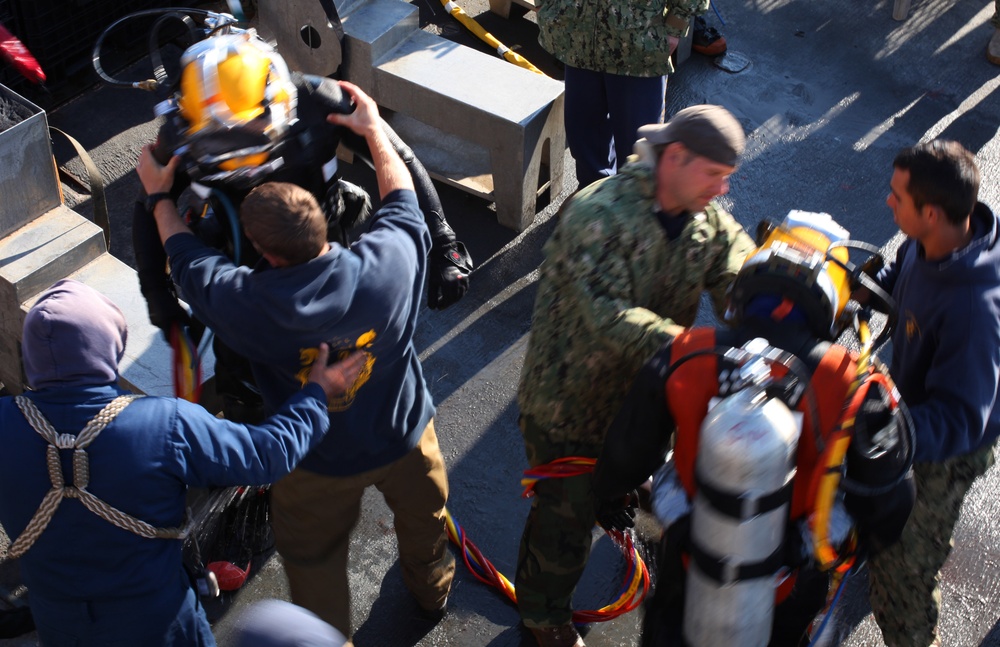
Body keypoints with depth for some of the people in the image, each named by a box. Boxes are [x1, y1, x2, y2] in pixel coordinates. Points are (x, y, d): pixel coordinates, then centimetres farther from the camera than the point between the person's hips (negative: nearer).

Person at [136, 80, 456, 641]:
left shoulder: (247, 304, -34)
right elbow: (402, 199, -8)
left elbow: (187, 259, -12)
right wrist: (375, 131, 6)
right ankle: (434, 590, 62)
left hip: (320, 465, -2)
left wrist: (160, 195, 6)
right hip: (405, 437, 3)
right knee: (424, 516, 33)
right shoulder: (391, 258, -32)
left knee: (315, 558, 26)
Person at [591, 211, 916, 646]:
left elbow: (626, 455, -7)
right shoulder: (853, 388, -23)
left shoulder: (684, 358, -21)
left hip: (689, 576, 0)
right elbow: (888, 504, -12)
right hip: (787, 595, 0)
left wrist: (610, 497, 16)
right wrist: (865, 542, 12)